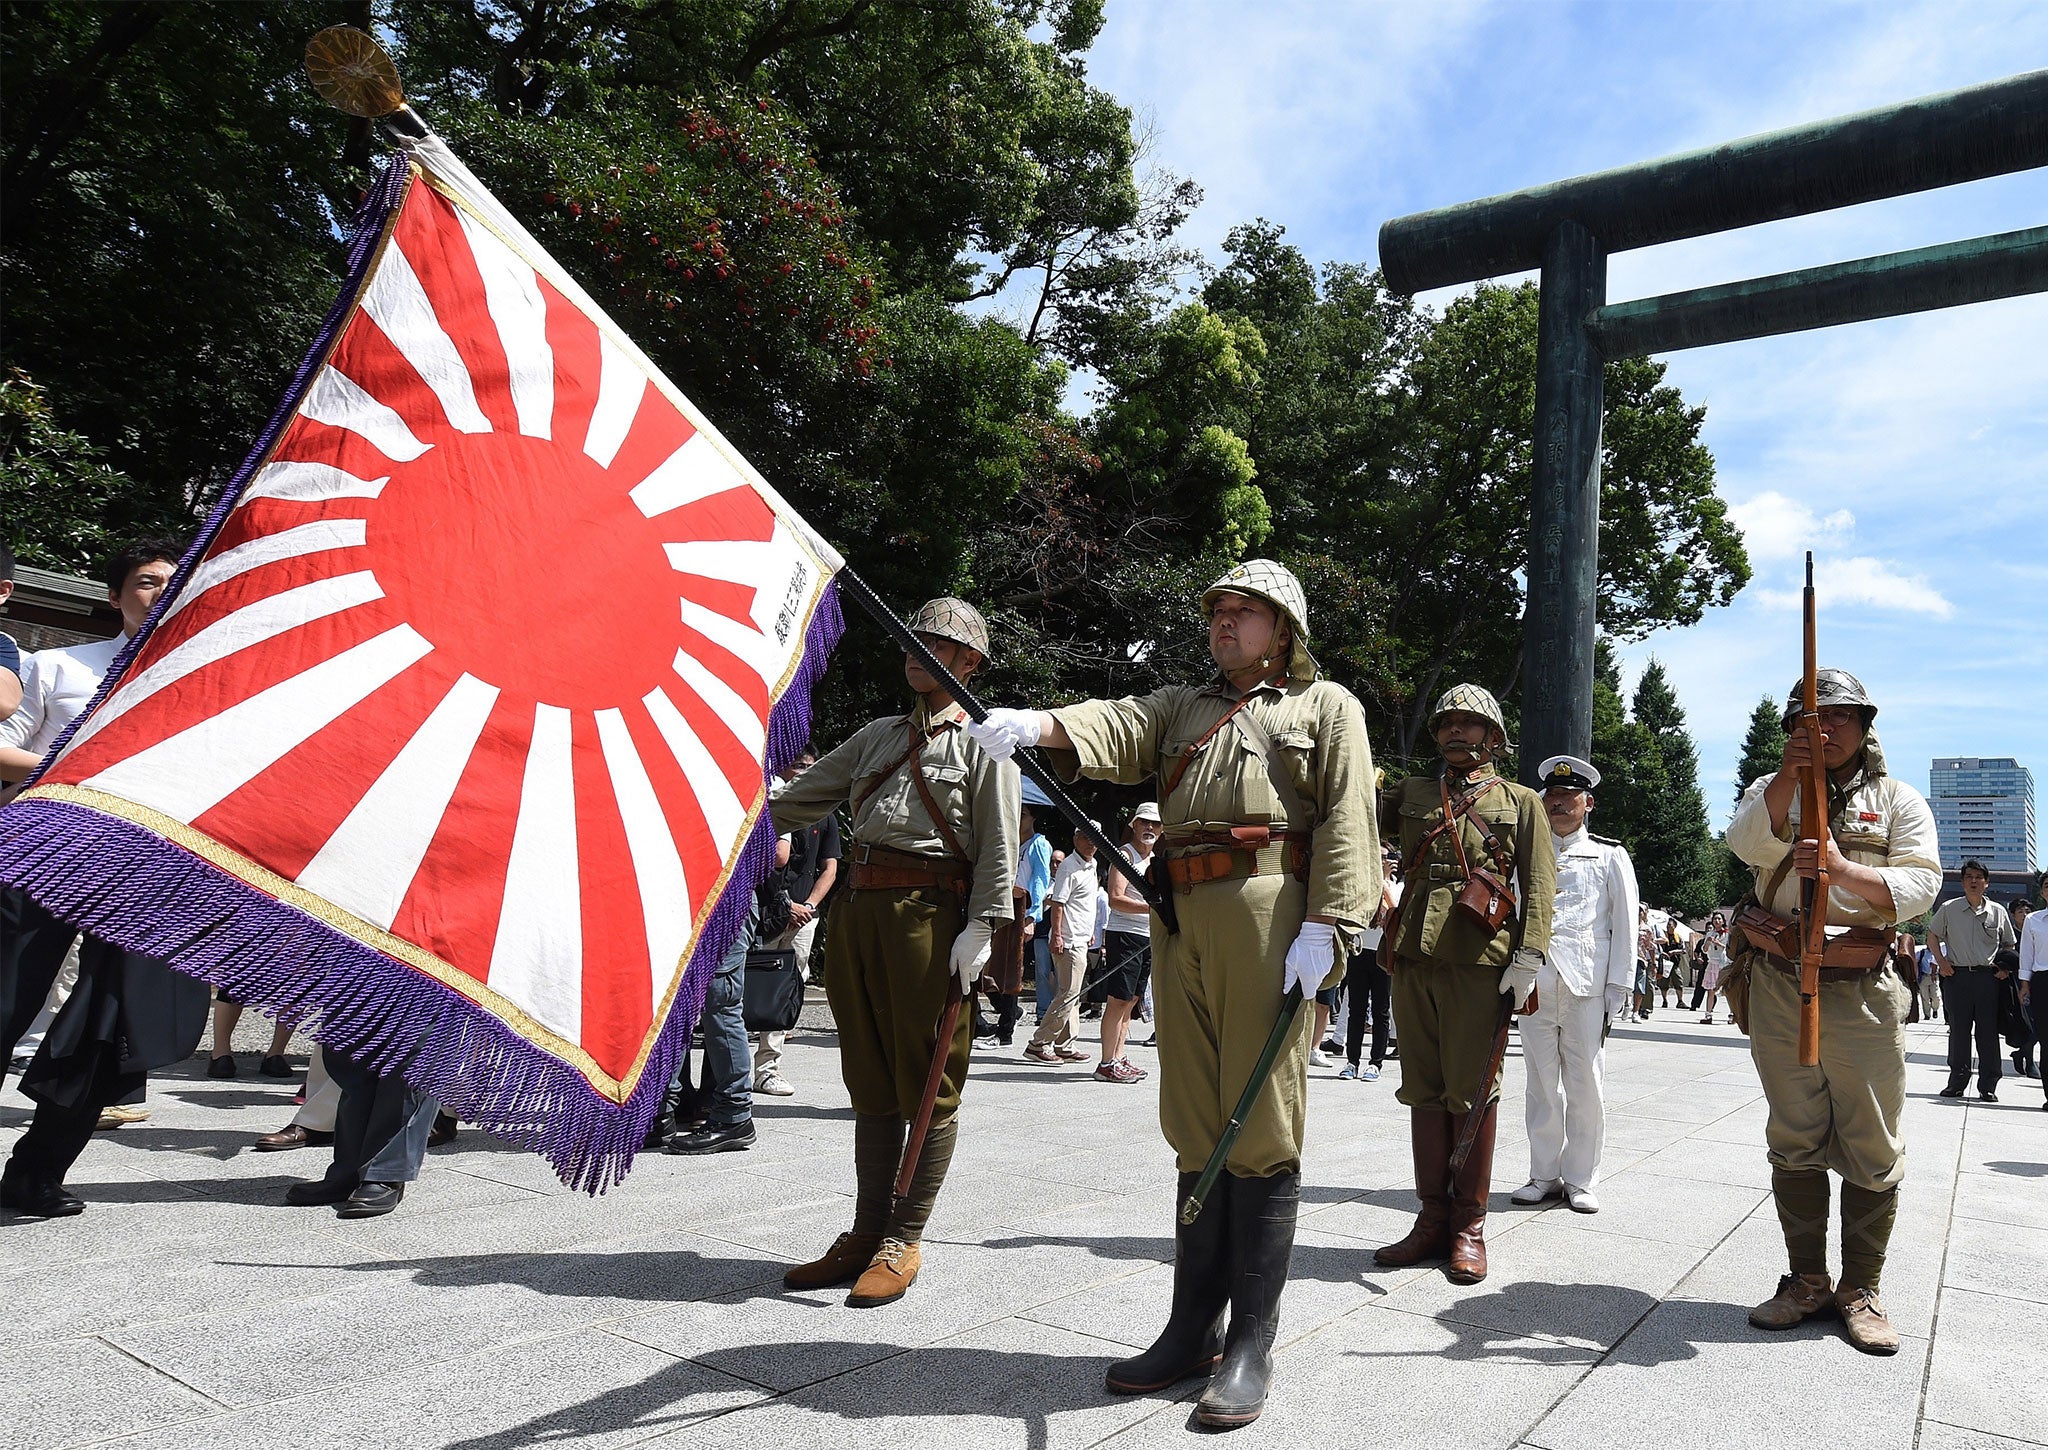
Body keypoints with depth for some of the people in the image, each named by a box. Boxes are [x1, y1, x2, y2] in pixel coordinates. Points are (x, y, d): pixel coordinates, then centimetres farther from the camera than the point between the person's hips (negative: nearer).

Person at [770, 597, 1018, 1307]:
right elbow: (802, 798, 22)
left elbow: (998, 848, -5)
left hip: (930, 912, -6)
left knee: (927, 1083, 0)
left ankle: (903, 1243, 8)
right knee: (871, 1081, 10)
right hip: (860, 905, 6)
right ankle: (866, 1236, 19)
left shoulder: (983, 741, 2)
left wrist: (979, 929, -14)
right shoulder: (880, 734, 21)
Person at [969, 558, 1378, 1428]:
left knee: (1260, 1130, -3)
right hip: (1180, 924, 5)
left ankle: (1251, 1346, 7)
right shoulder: (1182, 706, 24)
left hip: (1267, 916, -5)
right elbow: (1116, 728, 3)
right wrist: (1035, 724, -18)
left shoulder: (1325, 706, 12)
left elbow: (1346, 820, -1)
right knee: (1196, 1129, 9)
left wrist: (1323, 928, -15)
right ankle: (1193, 1330, 19)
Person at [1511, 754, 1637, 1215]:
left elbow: (1625, 924, 5)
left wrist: (1618, 986, -3)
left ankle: (1581, 1180, 10)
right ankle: (1545, 1176, 13)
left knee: (1584, 1082, 0)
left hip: (1586, 982, -2)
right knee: (1542, 1082, 5)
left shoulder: (1610, 857, 9)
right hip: (1534, 980, 2)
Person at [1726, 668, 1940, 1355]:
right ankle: (1808, 1280, 18)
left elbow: (1921, 883, -5)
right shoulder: (1772, 792, 12)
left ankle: (1861, 1289, 15)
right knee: (1794, 1142, 7)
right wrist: (1789, 774, -23)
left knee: (1872, 1148, 2)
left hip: (1864, 992, -1)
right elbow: (1747, 845, -10)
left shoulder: (1898, 799, 9)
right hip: (1779, 988, 1)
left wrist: (1844, 870, -22)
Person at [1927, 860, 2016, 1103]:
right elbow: (1932, 935, 13)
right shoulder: (1948, 909, 3)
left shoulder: (1998, 912, 7)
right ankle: (1957, 1081, 10)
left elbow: (2009, 944, 18)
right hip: (1957, 975, -1)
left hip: (1988, 976, 1)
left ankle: (1988, 1085, 9)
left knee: (1988, 1031, 2)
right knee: (1958, 1030, 3)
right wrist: (1941, 962, 1)